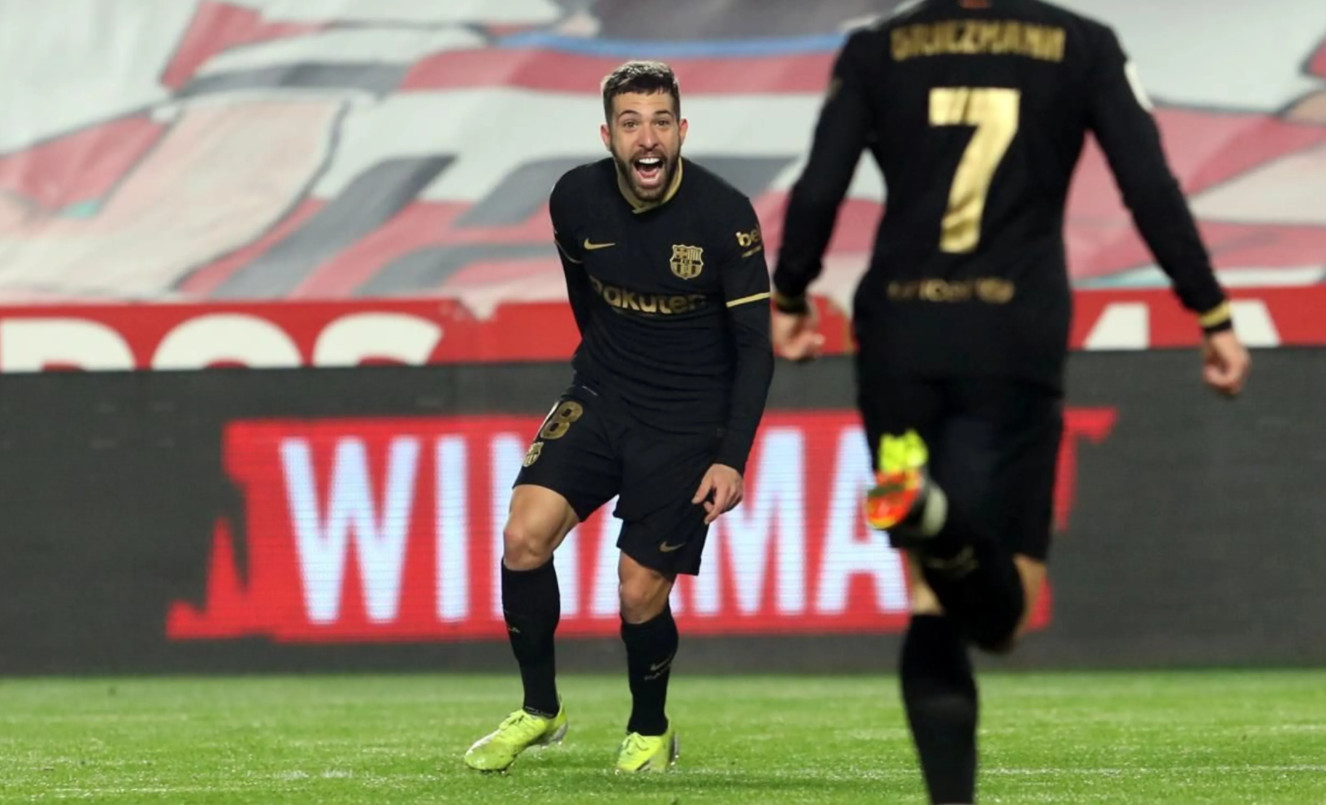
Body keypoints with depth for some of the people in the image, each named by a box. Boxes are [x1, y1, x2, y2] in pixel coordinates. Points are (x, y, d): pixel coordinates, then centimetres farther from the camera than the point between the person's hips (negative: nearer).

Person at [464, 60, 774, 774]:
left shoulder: (724, 215, -17)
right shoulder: (576, 199, -7)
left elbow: (755, 345, -12)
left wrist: (731, 458, -18)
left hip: (689, 421, -3)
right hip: (600, 397, 3)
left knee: (640, 594, -5)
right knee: (524, 538, -16)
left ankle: (650, 730, 23)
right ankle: (540, 711, 2)